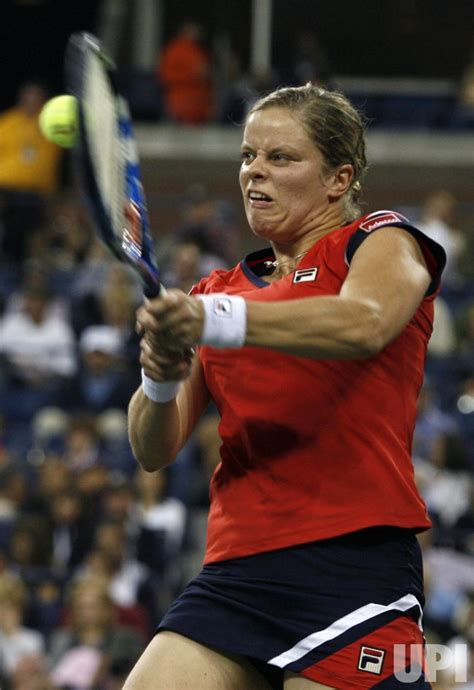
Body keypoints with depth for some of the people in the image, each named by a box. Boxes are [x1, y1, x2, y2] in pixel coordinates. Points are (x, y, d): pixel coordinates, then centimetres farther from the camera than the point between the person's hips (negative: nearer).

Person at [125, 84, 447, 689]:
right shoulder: (219, 290, 22)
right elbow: (153, 449, 14)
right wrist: (159, 382, -9)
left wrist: (217, 321, -32)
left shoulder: (386, 241, 7)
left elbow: (365, 322, -19)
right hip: (234, 570, 5)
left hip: (352, 560, -5)